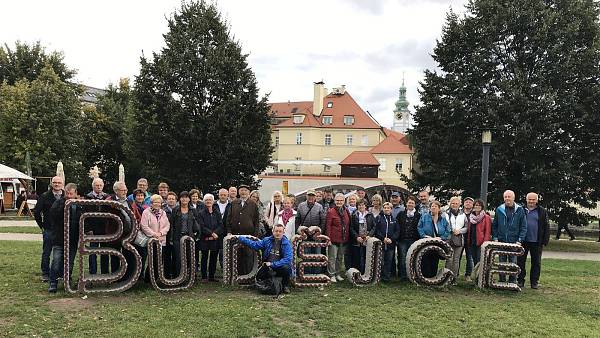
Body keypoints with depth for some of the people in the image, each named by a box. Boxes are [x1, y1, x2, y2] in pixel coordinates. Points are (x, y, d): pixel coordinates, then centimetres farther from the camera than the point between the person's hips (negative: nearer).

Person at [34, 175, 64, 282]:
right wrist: (42, 225, 1)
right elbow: (36, 212, 2)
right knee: (46, 253, 6)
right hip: (48, 230, -1)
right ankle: (45, 274, 17)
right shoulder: (44, 196, -1)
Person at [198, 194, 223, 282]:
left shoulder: (217, 212, 10)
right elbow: (202, 227, -6)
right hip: (205, 239, -3)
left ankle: (211, 276, 13)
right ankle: (204, 277, 9)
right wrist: (212, 233, -14)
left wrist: (215, 233, -12)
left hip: (216, 239, 3)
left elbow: (221, 225, 3)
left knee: (214, 258, 6)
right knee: (205, 258, 2)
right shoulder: (202, 213, 1)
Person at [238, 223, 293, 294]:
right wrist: (240, 238, -3)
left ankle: (285, 286, -4)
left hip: (280, 267, -4)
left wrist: (273, 264, -25)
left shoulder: (286, 243, -10)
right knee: (259, 277, -18)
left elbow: (287, 259, -19)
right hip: (268, 266, 4)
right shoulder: (267, 240, 3)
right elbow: (254, 244, 2)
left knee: (286, 268, -34)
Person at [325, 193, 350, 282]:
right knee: (332, 258, 0)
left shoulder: (346, 211, 9)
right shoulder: (331, 211, -8)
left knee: (340, 258, 15)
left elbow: (348, 225, 15)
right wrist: (328, 238, -14)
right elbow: (328, 226, -10)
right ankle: (332, 275, 9)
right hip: (334, 239, -6)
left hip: (344, 239, 6)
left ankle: (337, 274, 26)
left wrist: (347, 237, 10)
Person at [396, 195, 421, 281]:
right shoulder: (401, 214, 9)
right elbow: (397, 226, 7)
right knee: (402, 258, -1)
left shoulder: (418, 215, 7)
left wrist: (418, 238, -5)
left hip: (413, 240, 0)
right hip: (402, 240, 0)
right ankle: (403, 275, 6)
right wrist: (397, 237, -1)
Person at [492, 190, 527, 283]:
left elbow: (524, 226, 1)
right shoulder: (499, 209, 5)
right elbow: (494, 225, 9)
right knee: (501, 262, 8)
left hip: (514, 242, -2)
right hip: (501, 241, 2)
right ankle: (502, 280, 15)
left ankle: (512, 281, 10)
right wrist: (495, 237, -1)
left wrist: (520, 240, -8)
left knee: (513, 263, 2)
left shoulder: (520, 210, 1)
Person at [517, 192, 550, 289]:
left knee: (536, 263, 7)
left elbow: (546, 227, 3)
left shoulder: (542, 212, 4)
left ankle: (534, 282, 16)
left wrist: (545, 241, -4)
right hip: (523, 241, 0)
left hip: (536, 242, 0)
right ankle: (520, 281, 14)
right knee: (520, 262, 4)